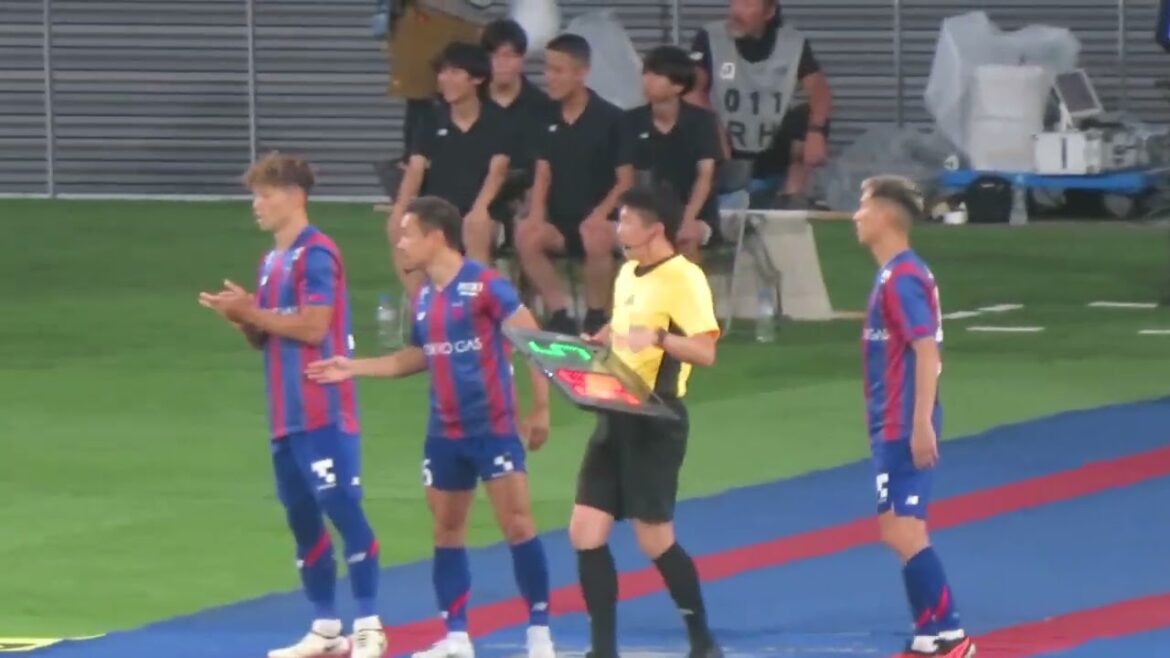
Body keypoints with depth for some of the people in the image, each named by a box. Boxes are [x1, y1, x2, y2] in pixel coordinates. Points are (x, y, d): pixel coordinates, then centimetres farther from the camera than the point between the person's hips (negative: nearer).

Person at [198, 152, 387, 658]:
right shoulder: (271, 262, 16)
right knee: (302, 518, 10)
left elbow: (313, 327, -19)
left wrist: (252, 312, -14)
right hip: (287, 417, 9)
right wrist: (242, 319, -1)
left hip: (324, 414, -9)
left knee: (343, 510, -8)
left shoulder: (316, 255, -11)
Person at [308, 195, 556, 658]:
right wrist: (355, 368, 14)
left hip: (493, 427, -7)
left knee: (517, 525, -8)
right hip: (445, 433, 7)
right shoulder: (423, 297, 8)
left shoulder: (483, 285, -13)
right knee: (447, 530, 8)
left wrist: (540, 409, -14)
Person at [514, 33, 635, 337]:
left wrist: (600, 214, -21)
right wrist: (536, 214, -11)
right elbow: (543, 174, 8)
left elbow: (626, 180, -6)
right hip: (561, 219, 4)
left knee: (596, 239, -39)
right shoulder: (548, 119, 8)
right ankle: (559, 315, -18)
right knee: (526, 236, -29)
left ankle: (596, 318, -17)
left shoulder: (610, 118, -5)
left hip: (598, 220, -4)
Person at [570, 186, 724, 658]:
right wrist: (593, 343, 10)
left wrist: (658, 338, -38)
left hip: (654, 423, -8)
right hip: (616, 418, 8)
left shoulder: (683, 278, -14)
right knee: (586, 532, 1)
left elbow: (705, 350, -23)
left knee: (655, 541, -4)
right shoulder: (627, 274, 13)